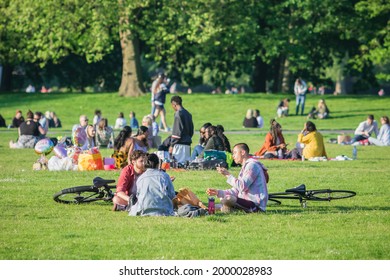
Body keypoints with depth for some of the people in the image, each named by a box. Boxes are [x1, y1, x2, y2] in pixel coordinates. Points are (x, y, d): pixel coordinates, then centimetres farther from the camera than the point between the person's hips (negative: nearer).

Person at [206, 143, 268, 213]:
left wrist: (228, 175, -16)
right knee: (223, 198, 25)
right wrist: (218, 192, 6)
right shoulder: (245, 166, 21)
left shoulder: (252, 165, -11)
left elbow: (242, 187, -22)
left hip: (256, 204, -11)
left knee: (228, 199, -31)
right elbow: (236, 191, 16)